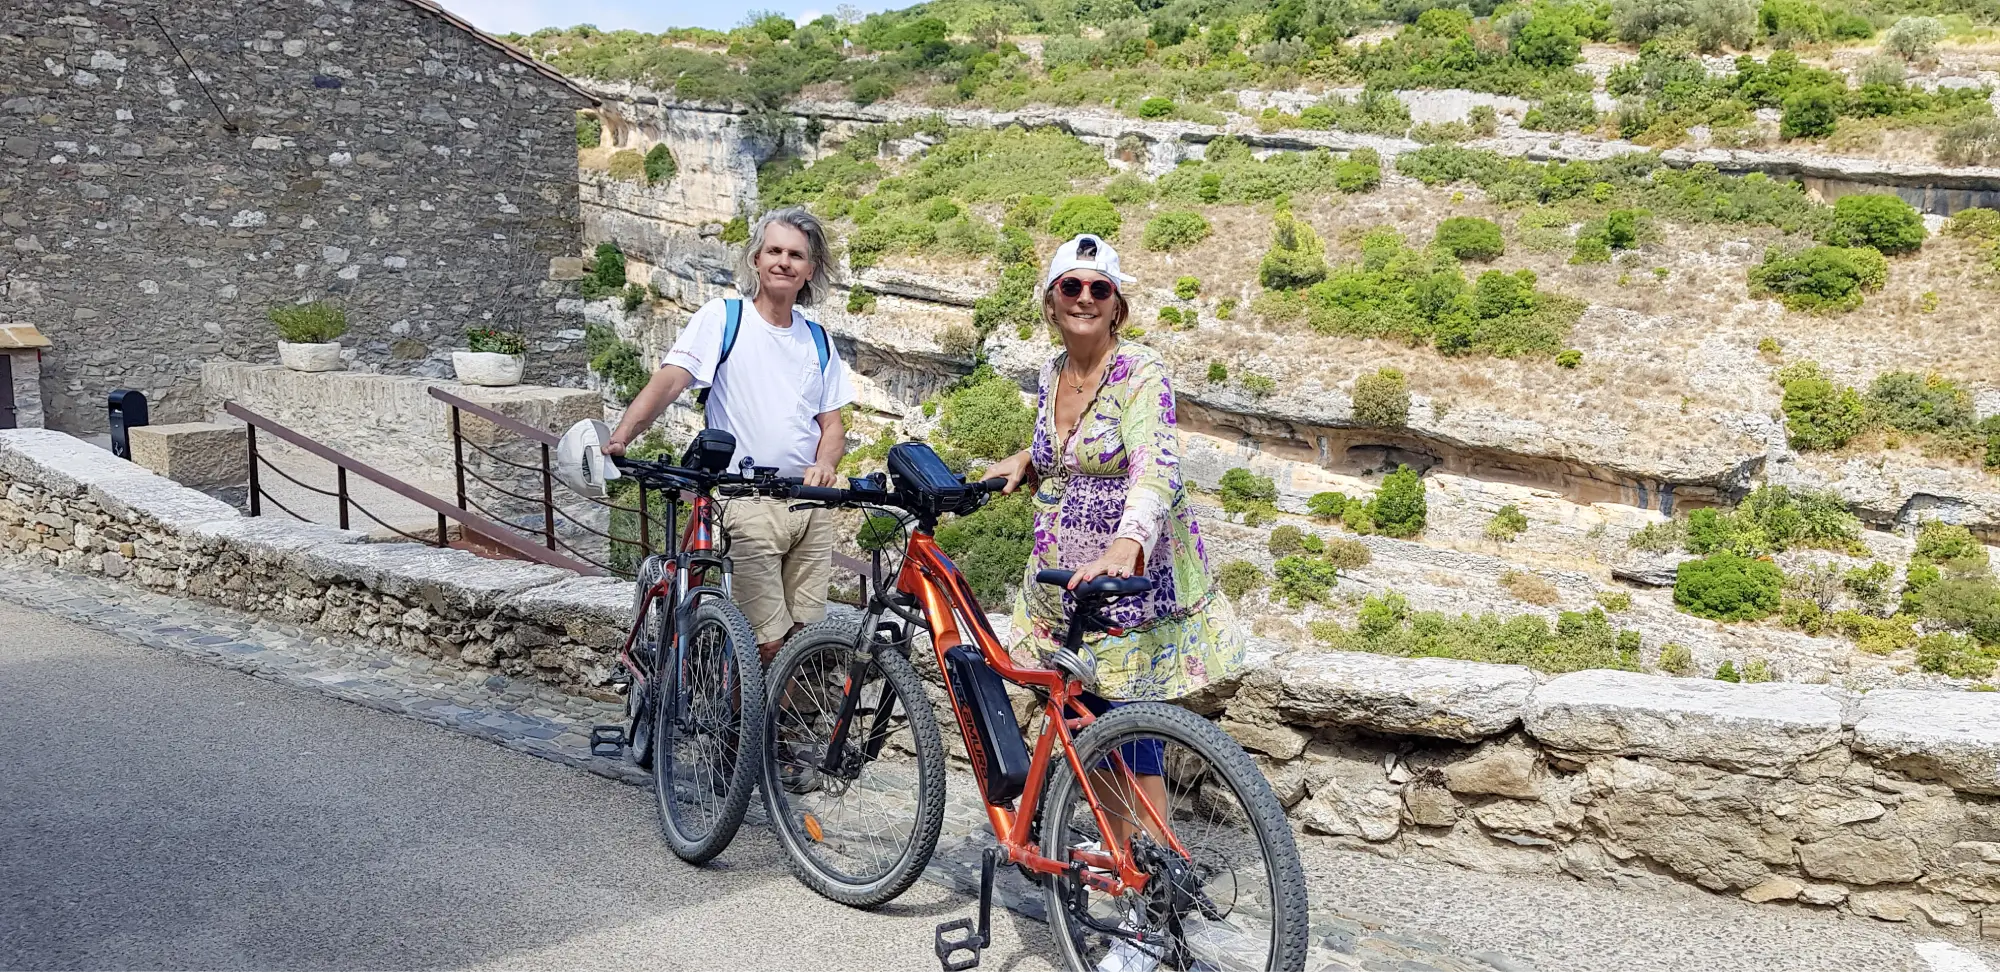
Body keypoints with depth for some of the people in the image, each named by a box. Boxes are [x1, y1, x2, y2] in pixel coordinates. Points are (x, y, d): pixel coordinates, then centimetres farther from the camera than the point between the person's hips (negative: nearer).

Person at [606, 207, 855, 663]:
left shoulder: (817, 340, 15)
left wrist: (824, 464, -8)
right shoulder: (722, 318, 0)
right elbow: (669, 381, -13)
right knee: (769, 646, -10)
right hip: (748, 503, -5)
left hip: (811, 504, 5)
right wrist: (621, 437, -30)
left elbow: (832, 424, 15)